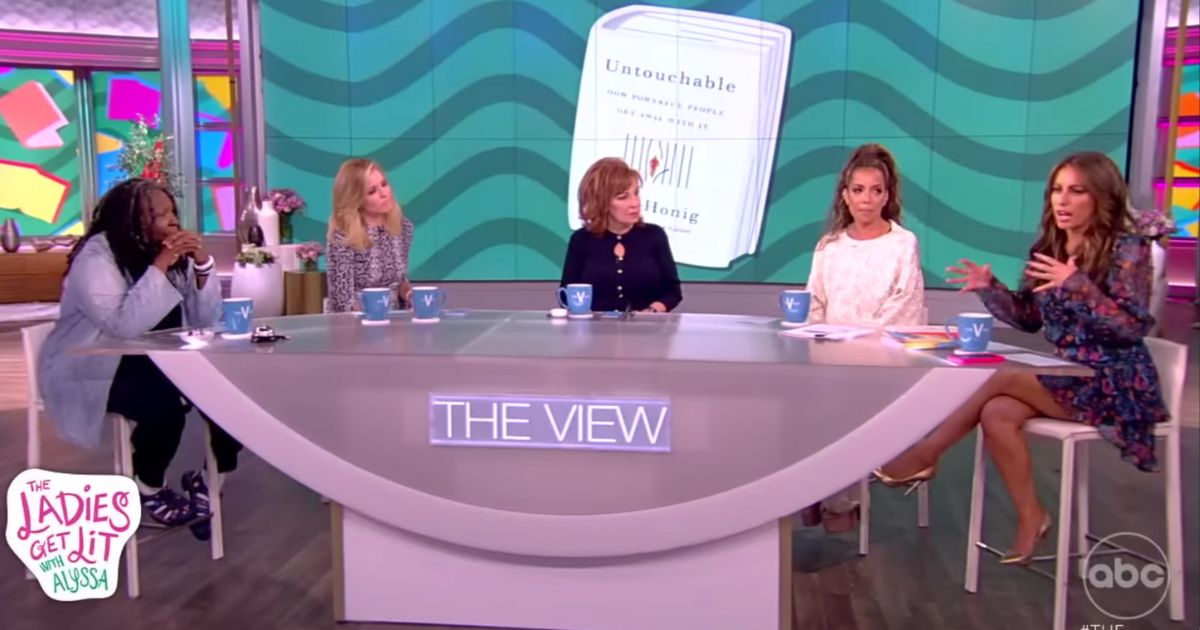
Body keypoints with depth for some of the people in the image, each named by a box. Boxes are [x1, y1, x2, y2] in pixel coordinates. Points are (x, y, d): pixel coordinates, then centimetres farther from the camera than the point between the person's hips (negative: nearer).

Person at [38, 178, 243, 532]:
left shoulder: (173, 254, 1)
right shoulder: (95, 258, -17)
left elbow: (206, 321, -3)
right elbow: (125, 326, -32)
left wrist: (202, 265, -16)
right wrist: (158, 267, -31)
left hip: (156, 363, 6)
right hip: (93, 371, -6)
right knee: (165, 403, -32)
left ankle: (209, 479, 3)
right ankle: (149, 488, -3)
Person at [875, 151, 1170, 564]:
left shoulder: (1127, 249, -10)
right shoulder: (1048, 248, 8)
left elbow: (1134, 326, -18)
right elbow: (1029, 319, 11)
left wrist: (1077, 285, -29)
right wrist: (990, 288, -5)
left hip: (1116, 385, -6)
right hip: (1069, 376, 6)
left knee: (1001, 376, -24)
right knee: (997, 413, -23)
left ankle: (925, 454, -10)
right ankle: (1030, 517, -9)